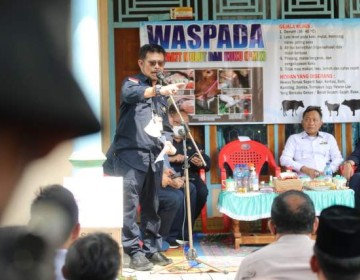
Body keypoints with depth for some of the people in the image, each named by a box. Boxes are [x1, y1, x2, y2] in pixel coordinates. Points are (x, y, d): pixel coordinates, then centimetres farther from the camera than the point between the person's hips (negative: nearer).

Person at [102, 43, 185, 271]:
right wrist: (158, 90, -40)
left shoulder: (162, 95, 20)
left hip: (154, 157, 6)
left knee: (151, 207, 10)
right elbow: (129, 93, -26)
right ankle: (135, 251, -6)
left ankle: (152, 248, 18)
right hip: (131, 154, -6)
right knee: (129, 205, -9)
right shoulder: (133, 82, 0)